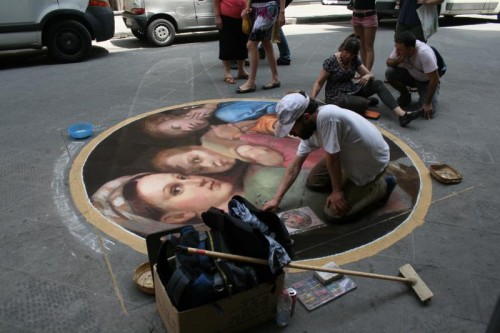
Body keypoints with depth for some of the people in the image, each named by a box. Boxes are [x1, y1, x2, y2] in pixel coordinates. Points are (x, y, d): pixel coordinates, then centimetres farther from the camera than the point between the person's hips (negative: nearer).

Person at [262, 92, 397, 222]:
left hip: (372, 163, -8)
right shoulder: (309, 128, -8)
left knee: (334, 212, -8)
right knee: (313, 181, 13)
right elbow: (294, 167, -3)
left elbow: (332, 160, -27)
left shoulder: (327, 117, -36)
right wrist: (276, 199, -6)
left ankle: (381, 187, 6)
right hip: (354, 158, 8)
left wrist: (337, 191, -14)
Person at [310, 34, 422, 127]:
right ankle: (366, 101, 7)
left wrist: (367, 77, -23)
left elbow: (370, 75, 4)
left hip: (351, 90, 6)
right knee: (362, 104, -32)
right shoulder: (331, 61, -15)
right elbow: (318, 83, -15)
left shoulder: (355, 60, 1)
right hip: (336, 96, -6)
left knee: (378, 84, -16)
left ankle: (402, 114, -21)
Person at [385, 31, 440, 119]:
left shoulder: (424, 53, -37)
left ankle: (423, 99, 12)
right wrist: (396, 61, -33)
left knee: (429, 112, -25)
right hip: (411, 75, 5)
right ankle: (405, 96, 2)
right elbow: (389, 62, -7)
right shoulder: (399, 47, -23)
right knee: (389, 72, -25)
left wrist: (427, 103, -27)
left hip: (427, 81, -5)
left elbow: (434, 79, -30)